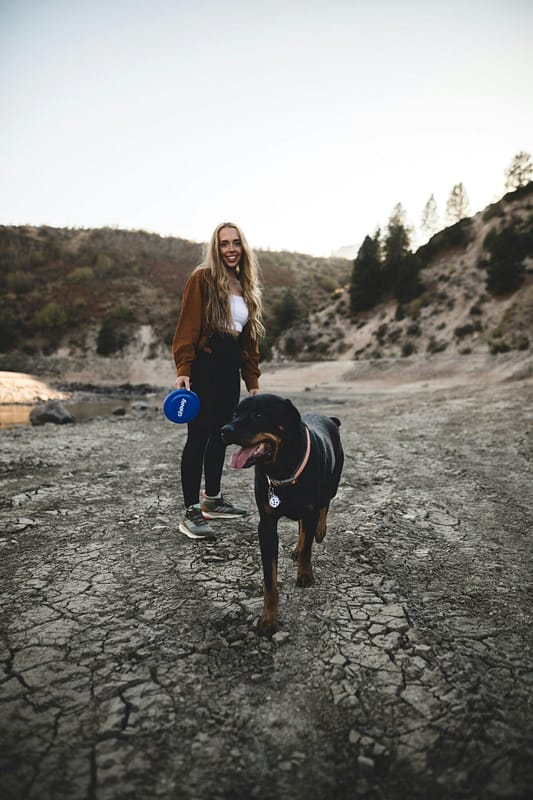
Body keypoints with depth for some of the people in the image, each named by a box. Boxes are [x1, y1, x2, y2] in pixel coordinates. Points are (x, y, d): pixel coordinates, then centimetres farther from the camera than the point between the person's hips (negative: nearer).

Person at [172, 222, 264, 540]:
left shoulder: (246, 286, 16)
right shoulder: (202, 279, -4)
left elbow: (250, 338, 18)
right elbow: (187, 328, -11)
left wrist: (253, 380, 14)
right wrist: (183, 370, -20)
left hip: (230, 370, 7)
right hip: (204, 368, -7)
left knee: (220, 435, 13)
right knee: (199, 437, -7)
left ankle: (213, 500, 26)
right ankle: (191, 512, 0)